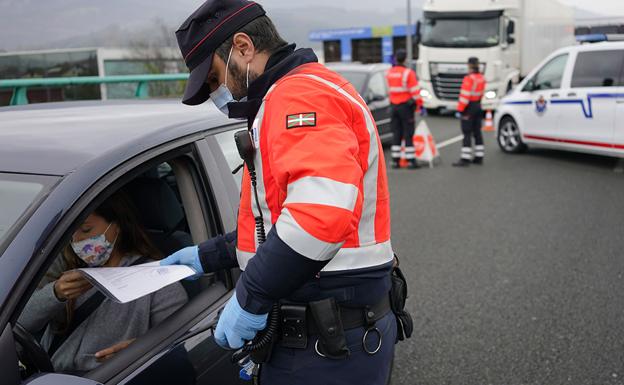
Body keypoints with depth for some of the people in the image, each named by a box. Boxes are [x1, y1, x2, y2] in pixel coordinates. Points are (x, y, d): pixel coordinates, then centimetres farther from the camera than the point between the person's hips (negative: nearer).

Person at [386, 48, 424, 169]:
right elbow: (415, 91, -13)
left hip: (394, 106, 5)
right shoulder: (408, 73, -13)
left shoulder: (389, 73, 5)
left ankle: (395, 160, 11)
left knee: (396, 134, 10)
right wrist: (420, 105, -8)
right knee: (408, 134, -1)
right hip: (406, 106, -5)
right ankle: (411, 160, 1)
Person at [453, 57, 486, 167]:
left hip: (469, 108, -9)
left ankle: (465, 158, -8)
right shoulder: (481, 78, 9)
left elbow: (465, 96, -21)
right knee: (477, 132, 14)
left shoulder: (469, 79, -18)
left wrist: (460, 109, -18)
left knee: (467, 133, -7)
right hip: (478, 106, 9)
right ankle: (479, 157, 19)